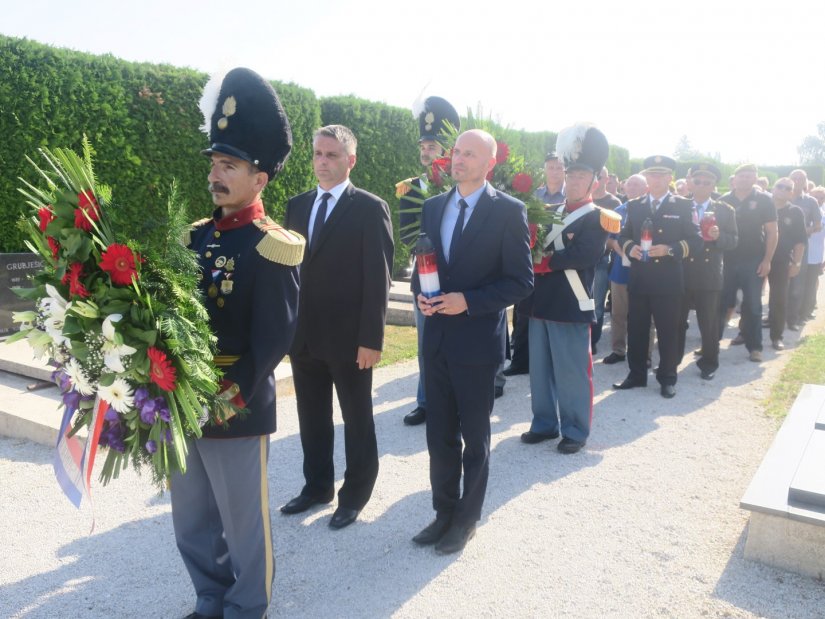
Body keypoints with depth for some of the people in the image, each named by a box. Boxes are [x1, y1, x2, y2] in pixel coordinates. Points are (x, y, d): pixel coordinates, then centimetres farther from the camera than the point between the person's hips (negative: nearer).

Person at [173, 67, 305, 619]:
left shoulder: (273, 248, -13)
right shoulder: (197, 236, 7)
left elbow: (273, 339, -15)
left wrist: (232, 398, -18)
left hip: (238, 410, -7)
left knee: (244, 523, 12)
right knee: (191, 524, 21)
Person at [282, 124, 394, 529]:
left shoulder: (370, 209, -7)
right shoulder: (297, 206, 10)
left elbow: (378, 278, -11)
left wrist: (371, 339, -15)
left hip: (349, 337, -5)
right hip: (303, 335, 6)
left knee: (357, 420, 11)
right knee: (311, 418, 17)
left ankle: (355, 494, 27)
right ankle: (317, 485, 35)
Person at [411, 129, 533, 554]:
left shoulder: (508, 211, -9)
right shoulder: (433, 207, 8)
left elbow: (521, 281, -10)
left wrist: (468, 301, -20)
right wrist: (420, 294, -6)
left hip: (478, 340, -5)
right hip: (436, 338, 5)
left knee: (474, 437, 11)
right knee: (439, 435, 15)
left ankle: (467, 518, 30)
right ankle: (444, 511, 33)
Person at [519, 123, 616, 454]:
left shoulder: (597, 219, -6)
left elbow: (582, 256, -20)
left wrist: (545, 261, -17)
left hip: (571, 307, -6)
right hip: (541, 302, 7)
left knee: (572, 372, 2)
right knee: (540, 369, 13)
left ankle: (575, 430, 16)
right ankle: (544, 424, 27)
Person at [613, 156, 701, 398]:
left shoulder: (684, 206, 2)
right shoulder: (634, 206, 12)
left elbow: (696, 240, -3)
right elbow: (623, 235, 13)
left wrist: (670, 250, -18)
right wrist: (630, 247, -9)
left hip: (668, 281, -3)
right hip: (639, 279, 3)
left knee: (668, 331, 4)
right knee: (636, 330, 8)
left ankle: (667, 378, 17)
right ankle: (636, 374, 21)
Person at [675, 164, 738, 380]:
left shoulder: (726, 211, 5)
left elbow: (733, 240, -1)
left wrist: (719, 236, -19)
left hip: (709, 276, 0)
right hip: (681, 274, 1)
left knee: (709, 323, 7)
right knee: (676, 321, 10)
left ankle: (709, 363, 21)